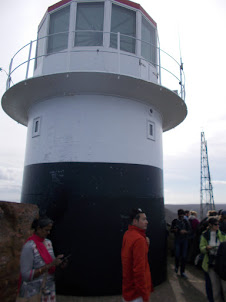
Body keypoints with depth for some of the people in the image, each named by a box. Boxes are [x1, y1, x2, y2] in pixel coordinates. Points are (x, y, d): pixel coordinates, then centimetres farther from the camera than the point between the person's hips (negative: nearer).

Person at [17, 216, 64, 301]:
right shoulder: (29, 246, -20)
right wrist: (49, 265, -26)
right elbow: (26, 275, -22)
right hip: (34, 292, -6)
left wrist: (58, 262, -11)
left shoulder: (48, 242, 0)